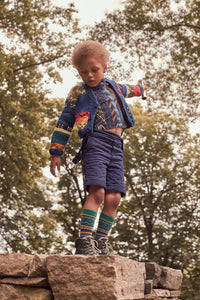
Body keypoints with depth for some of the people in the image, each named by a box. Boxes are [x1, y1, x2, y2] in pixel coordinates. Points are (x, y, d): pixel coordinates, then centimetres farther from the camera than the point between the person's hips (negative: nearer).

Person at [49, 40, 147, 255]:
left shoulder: (113, 88, 24)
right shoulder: (78, 92, 10)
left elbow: (126, 90, 49)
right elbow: (64, 122, 8)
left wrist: (139, 89, 70)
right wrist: (56, 153, 2)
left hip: (116, 147, 5)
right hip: (95, 142, -5)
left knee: (114, 197, -6)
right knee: (97, 191, -23)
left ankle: (101, 240, 3)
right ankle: (84, 241, -21)